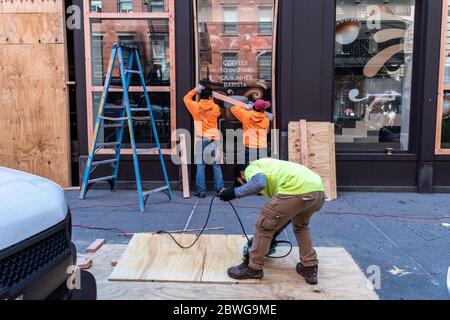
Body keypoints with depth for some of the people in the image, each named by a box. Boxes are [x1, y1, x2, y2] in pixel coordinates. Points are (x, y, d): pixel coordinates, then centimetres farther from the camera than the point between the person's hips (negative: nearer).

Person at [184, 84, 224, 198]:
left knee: (200, 166, 3)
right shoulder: (216, 107, 1)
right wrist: (211, 101, 27)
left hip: (201, 140, -1)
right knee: (216, 165, 8)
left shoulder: (196, 106, 0)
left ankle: (201, 191, 4)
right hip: (214, 140, 1)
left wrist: (195, 90, 25)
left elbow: (186, 98, 18)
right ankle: (220, 189, 12)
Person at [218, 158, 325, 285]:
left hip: (297, 190, -9)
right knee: (301, 225, 35)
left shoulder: (251, 168, 16)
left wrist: (234, 192, 1)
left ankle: (253, 268, 24)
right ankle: (310, 268, 35)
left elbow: (259, 182, -12)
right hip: (318, 189, 9)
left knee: (263, 226, 10)